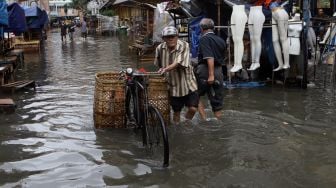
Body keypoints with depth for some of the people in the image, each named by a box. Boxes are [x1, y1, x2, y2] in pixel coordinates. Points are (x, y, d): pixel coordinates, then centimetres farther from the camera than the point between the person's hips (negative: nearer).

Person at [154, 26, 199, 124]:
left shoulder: (184, 46, -14)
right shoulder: (160, 48, -4)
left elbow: (178, 62, -28)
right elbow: (158, 65, 11)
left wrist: (166, 69, -41)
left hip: (187, 83, -2)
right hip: (173, 85, 2)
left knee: (193, 108, -8)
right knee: (176, 112, 8)